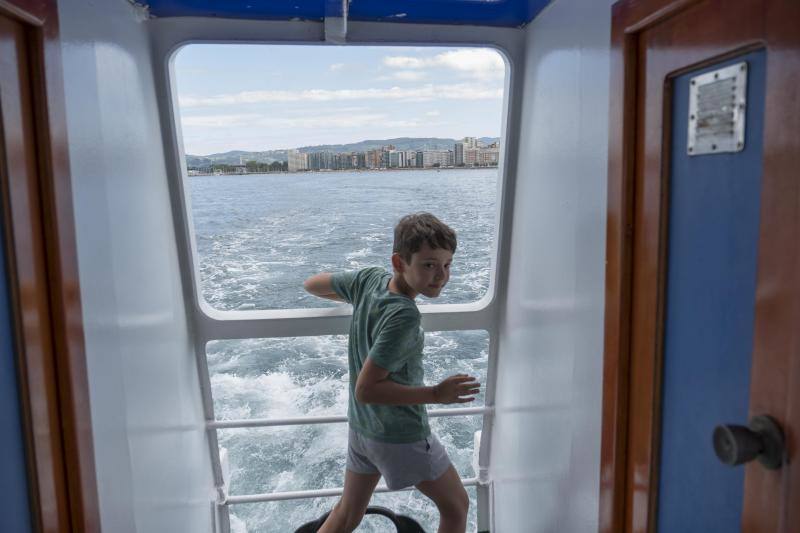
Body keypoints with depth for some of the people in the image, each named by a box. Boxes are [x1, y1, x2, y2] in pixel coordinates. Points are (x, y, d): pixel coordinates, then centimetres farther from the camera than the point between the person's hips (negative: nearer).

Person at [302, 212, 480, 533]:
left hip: (361, 428, 8)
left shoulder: (369, 279, -10)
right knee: (456, 507, 18)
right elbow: (365, 390, -29)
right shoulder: (403, 317, -32)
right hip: (402, 438, -8)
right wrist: (436, 394, -24)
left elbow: (312, 284, 6)